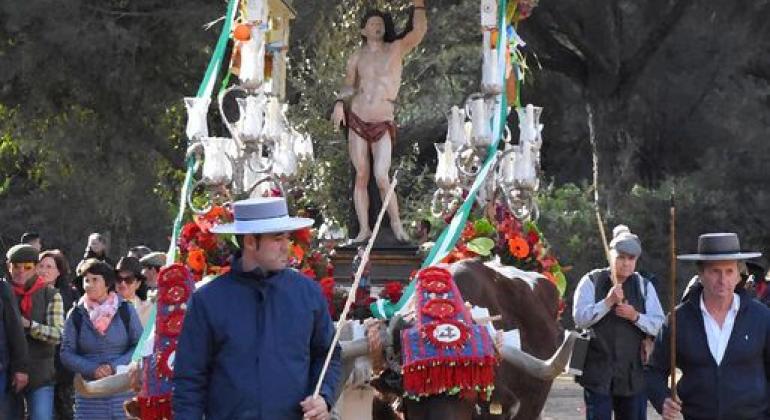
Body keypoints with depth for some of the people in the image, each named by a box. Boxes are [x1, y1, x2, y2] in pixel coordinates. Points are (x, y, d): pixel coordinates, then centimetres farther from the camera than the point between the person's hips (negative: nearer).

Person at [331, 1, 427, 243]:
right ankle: (364, 230, 5)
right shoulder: (357, 58, 6)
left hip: (383, 124, -2)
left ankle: (396, 223, 0)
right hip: (357, 121, 2)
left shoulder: (396, 49, 0)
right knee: (361, 176, 2)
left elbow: (420, 30, -14)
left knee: (381, 177, -15)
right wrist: (340, 104, 2)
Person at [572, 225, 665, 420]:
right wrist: (608, 301, -19)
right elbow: (579, 317, -7)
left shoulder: (644, 286, 8)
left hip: (633, 374, 2)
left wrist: (635, 316, -15)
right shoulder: (591, 282, 2)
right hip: (598, 373, -2)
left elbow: (659, 324, 3)